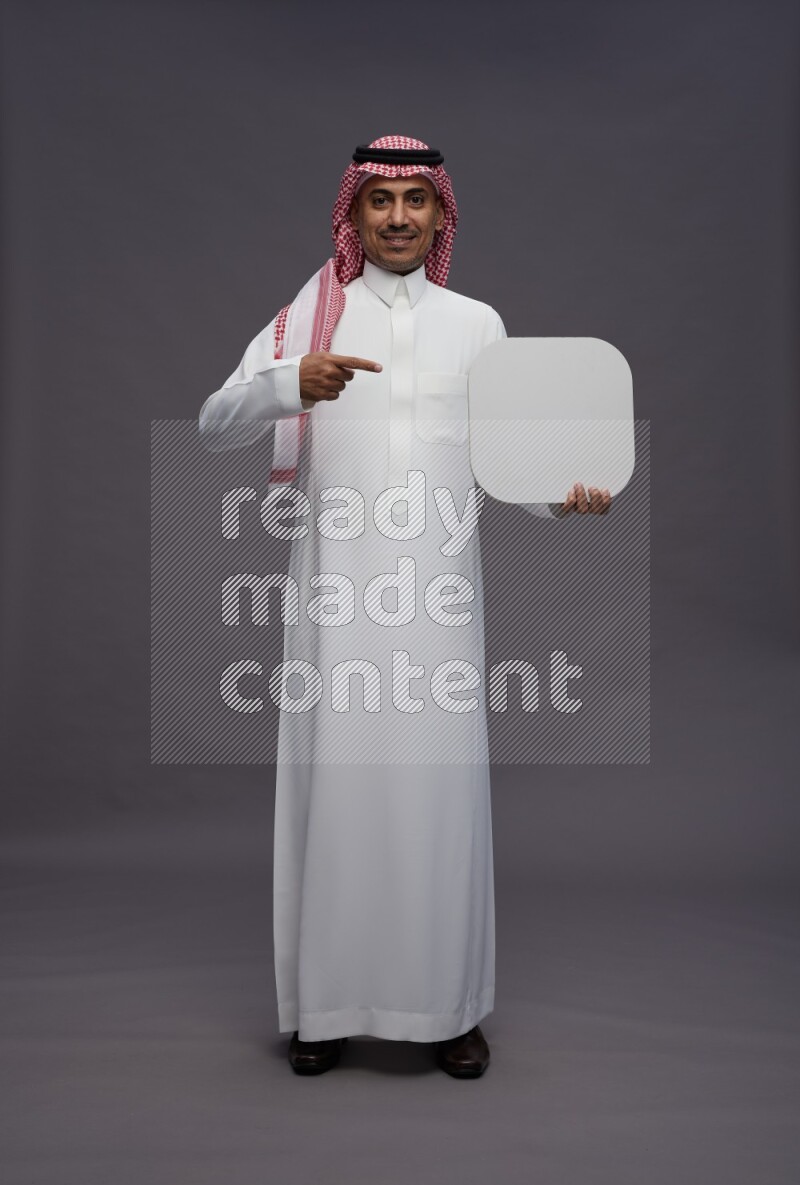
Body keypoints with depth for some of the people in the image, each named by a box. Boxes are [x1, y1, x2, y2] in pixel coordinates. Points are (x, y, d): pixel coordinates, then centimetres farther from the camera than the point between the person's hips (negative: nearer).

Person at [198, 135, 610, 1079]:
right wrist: (291, 381, -19)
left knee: (439, 786, 2)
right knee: (334, 781, 1)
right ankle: (326, 1003, 18)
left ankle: (447, 1006, 18)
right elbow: (214, 425, -1)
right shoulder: (307, 318, 8)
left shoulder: (477, 324, 14)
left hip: (438, 588, 1)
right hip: (336, 586, -1)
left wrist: (562, 496, -10)